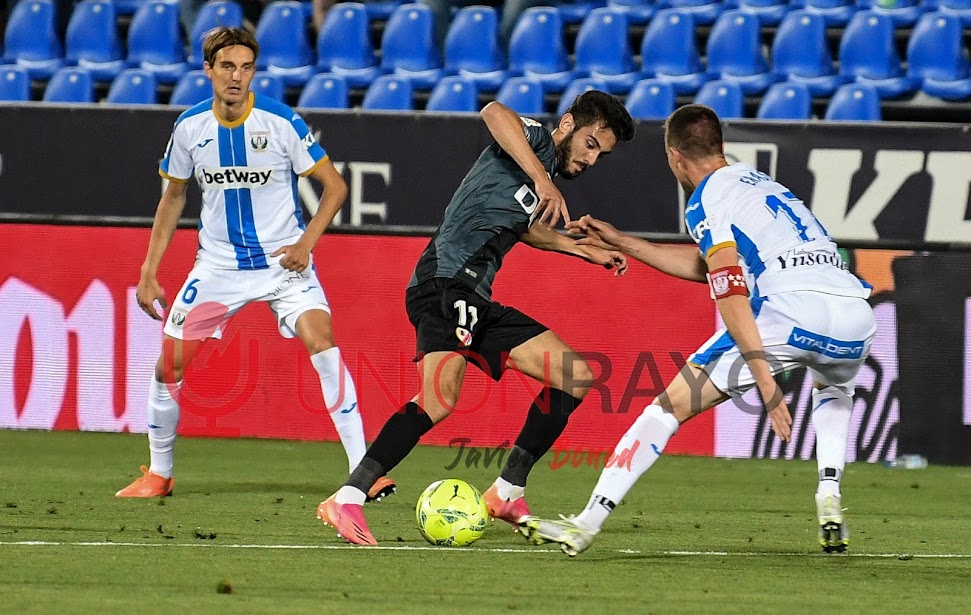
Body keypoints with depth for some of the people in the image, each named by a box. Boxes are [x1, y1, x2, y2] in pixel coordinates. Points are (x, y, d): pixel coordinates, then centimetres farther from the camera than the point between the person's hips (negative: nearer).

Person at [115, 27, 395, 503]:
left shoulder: (282, 122, -13)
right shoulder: (190, 127, -3)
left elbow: (334, 186, -5)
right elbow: (173, 197, 12)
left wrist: (308, 240, -19)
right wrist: (149, 272, 8)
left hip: (284, 262, -3)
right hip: (218, 263, 3)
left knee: (322, 342, -23)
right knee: (169, 360, 0)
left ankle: (364, 472, -22)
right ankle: (158, 474, 22)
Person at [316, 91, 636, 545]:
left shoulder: (550, 171, 23)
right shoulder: (533, 140, -2)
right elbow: (494, 113, -28)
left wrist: (587, 251, 48)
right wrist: (542, 180, -34)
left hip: (476, 301, 10)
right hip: (445, 281, -10)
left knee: (575, 376, 7)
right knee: (441, 396, -28)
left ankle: (507, 494, 11)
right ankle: (346, 501, -28)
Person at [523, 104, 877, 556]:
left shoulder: (706, 202, 6)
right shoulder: (759, 182, 31)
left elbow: (731, 297, -8)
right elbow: (707, 265, 41)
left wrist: (764, 381, -14)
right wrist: (622, 243, 45)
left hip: (790, 312, -7)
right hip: (857, 314, 7)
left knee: (671, 404, 2)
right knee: (834, 390, 41)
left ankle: (587, 523, -5)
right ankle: (830, 503, 20)